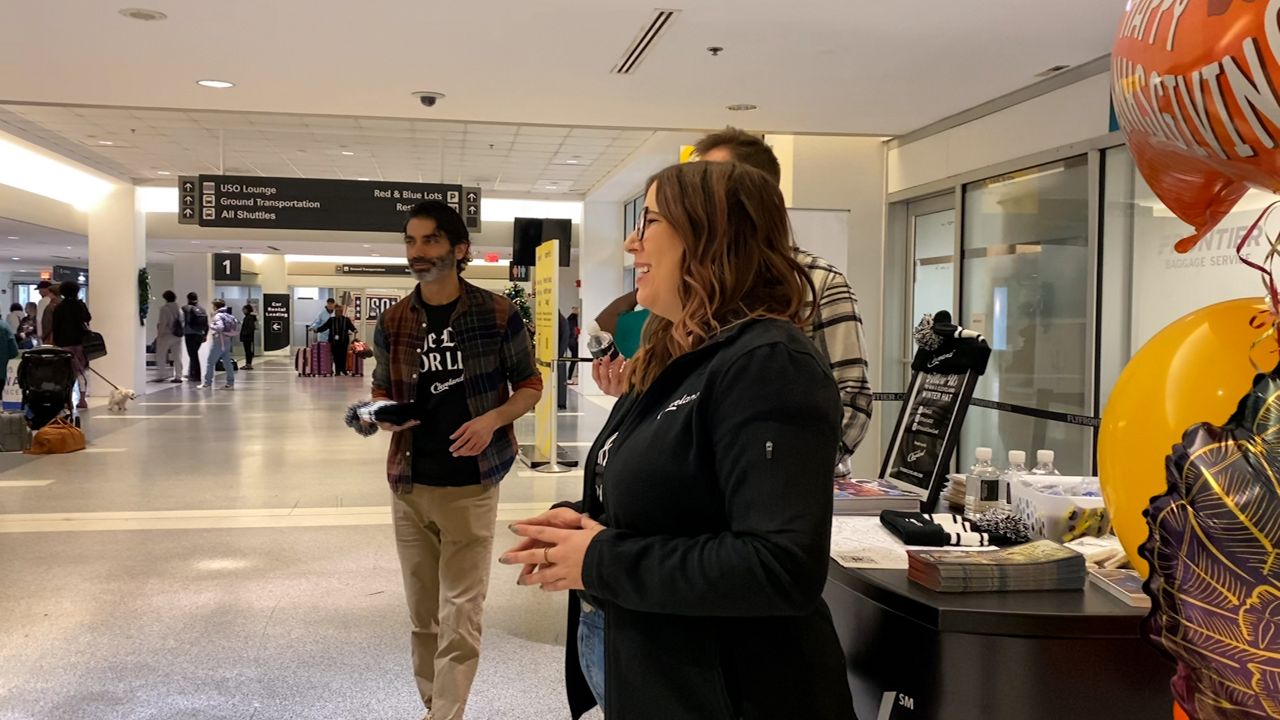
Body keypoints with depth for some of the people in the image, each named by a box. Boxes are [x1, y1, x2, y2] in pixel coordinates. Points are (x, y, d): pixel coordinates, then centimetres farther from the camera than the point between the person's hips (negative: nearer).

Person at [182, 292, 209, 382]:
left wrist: (181, 333, -5)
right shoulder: (202, 309, 8)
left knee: (193, 355, 0)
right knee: (194, 354, 18)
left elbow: (183, 322, -14)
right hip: (200, 335, 5)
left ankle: (196, 376, 0)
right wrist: (205, 335, 17)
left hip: (190, 335, -5)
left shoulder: (186, 308, -7)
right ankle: (191, 374, 27)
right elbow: (207, 324, 9)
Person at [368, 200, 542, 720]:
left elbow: (530, 385, 2)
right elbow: (382, 391, 14)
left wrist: (492, 419, -17)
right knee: (423, 616, 14)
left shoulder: (497, 314, -6)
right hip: (409, 485, 3)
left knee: (460, 619, 0)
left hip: (471, 486, -3)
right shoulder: (392, 323, 3)